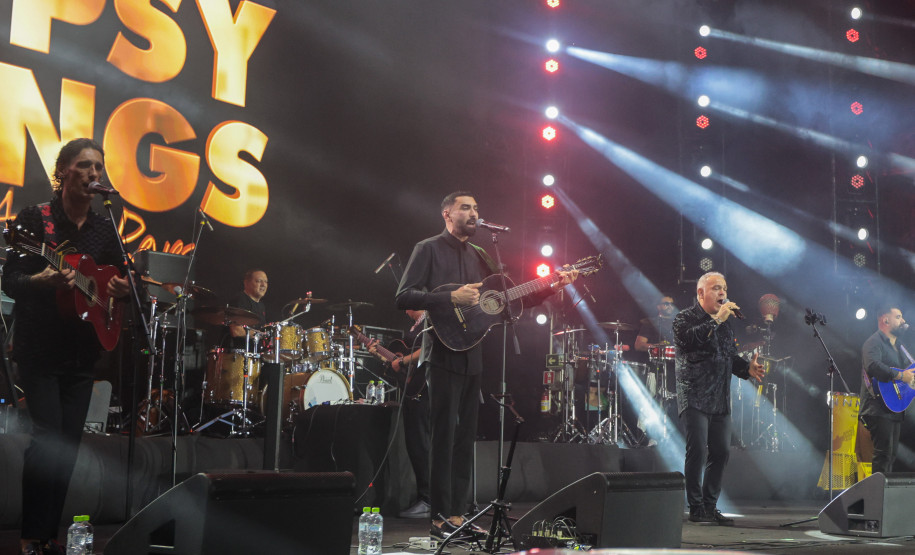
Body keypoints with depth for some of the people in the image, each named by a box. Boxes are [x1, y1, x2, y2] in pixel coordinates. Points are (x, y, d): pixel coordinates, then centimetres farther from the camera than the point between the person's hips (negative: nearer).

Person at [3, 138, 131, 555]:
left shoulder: (104, 228, 9)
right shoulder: (35, 218, -5)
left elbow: (117, 279, 18)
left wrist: (122, 288, -6)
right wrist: (42, 280, -29)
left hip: (82, 352, 5)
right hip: (40, 347, -5)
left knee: (69, 443, 5)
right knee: (48, 436, -12)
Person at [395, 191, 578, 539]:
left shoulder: (478, 256, 19)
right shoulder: (429, 250, 0)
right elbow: (403, 297, -10)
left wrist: (552, 287, 5)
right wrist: (452, 298, -20)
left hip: (471, 356, 7)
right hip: (443, 354, -7)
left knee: (465, 438, 7)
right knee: (445, 437, -8)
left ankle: (458, 516, 12)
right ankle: (440, 519, -3)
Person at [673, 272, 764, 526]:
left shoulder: (725, 324, 20)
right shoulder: (684, 318, -2)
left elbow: (731, 356, 22)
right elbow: (687, 339, -23)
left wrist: (747, 368, 2)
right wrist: (716, 321, -21)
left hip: (720, 400, 7)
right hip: (695, 397, -7)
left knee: (721, 452, 5)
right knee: (698, 452, -12)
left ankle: (710, 506, 15)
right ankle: (696, 508, -4)